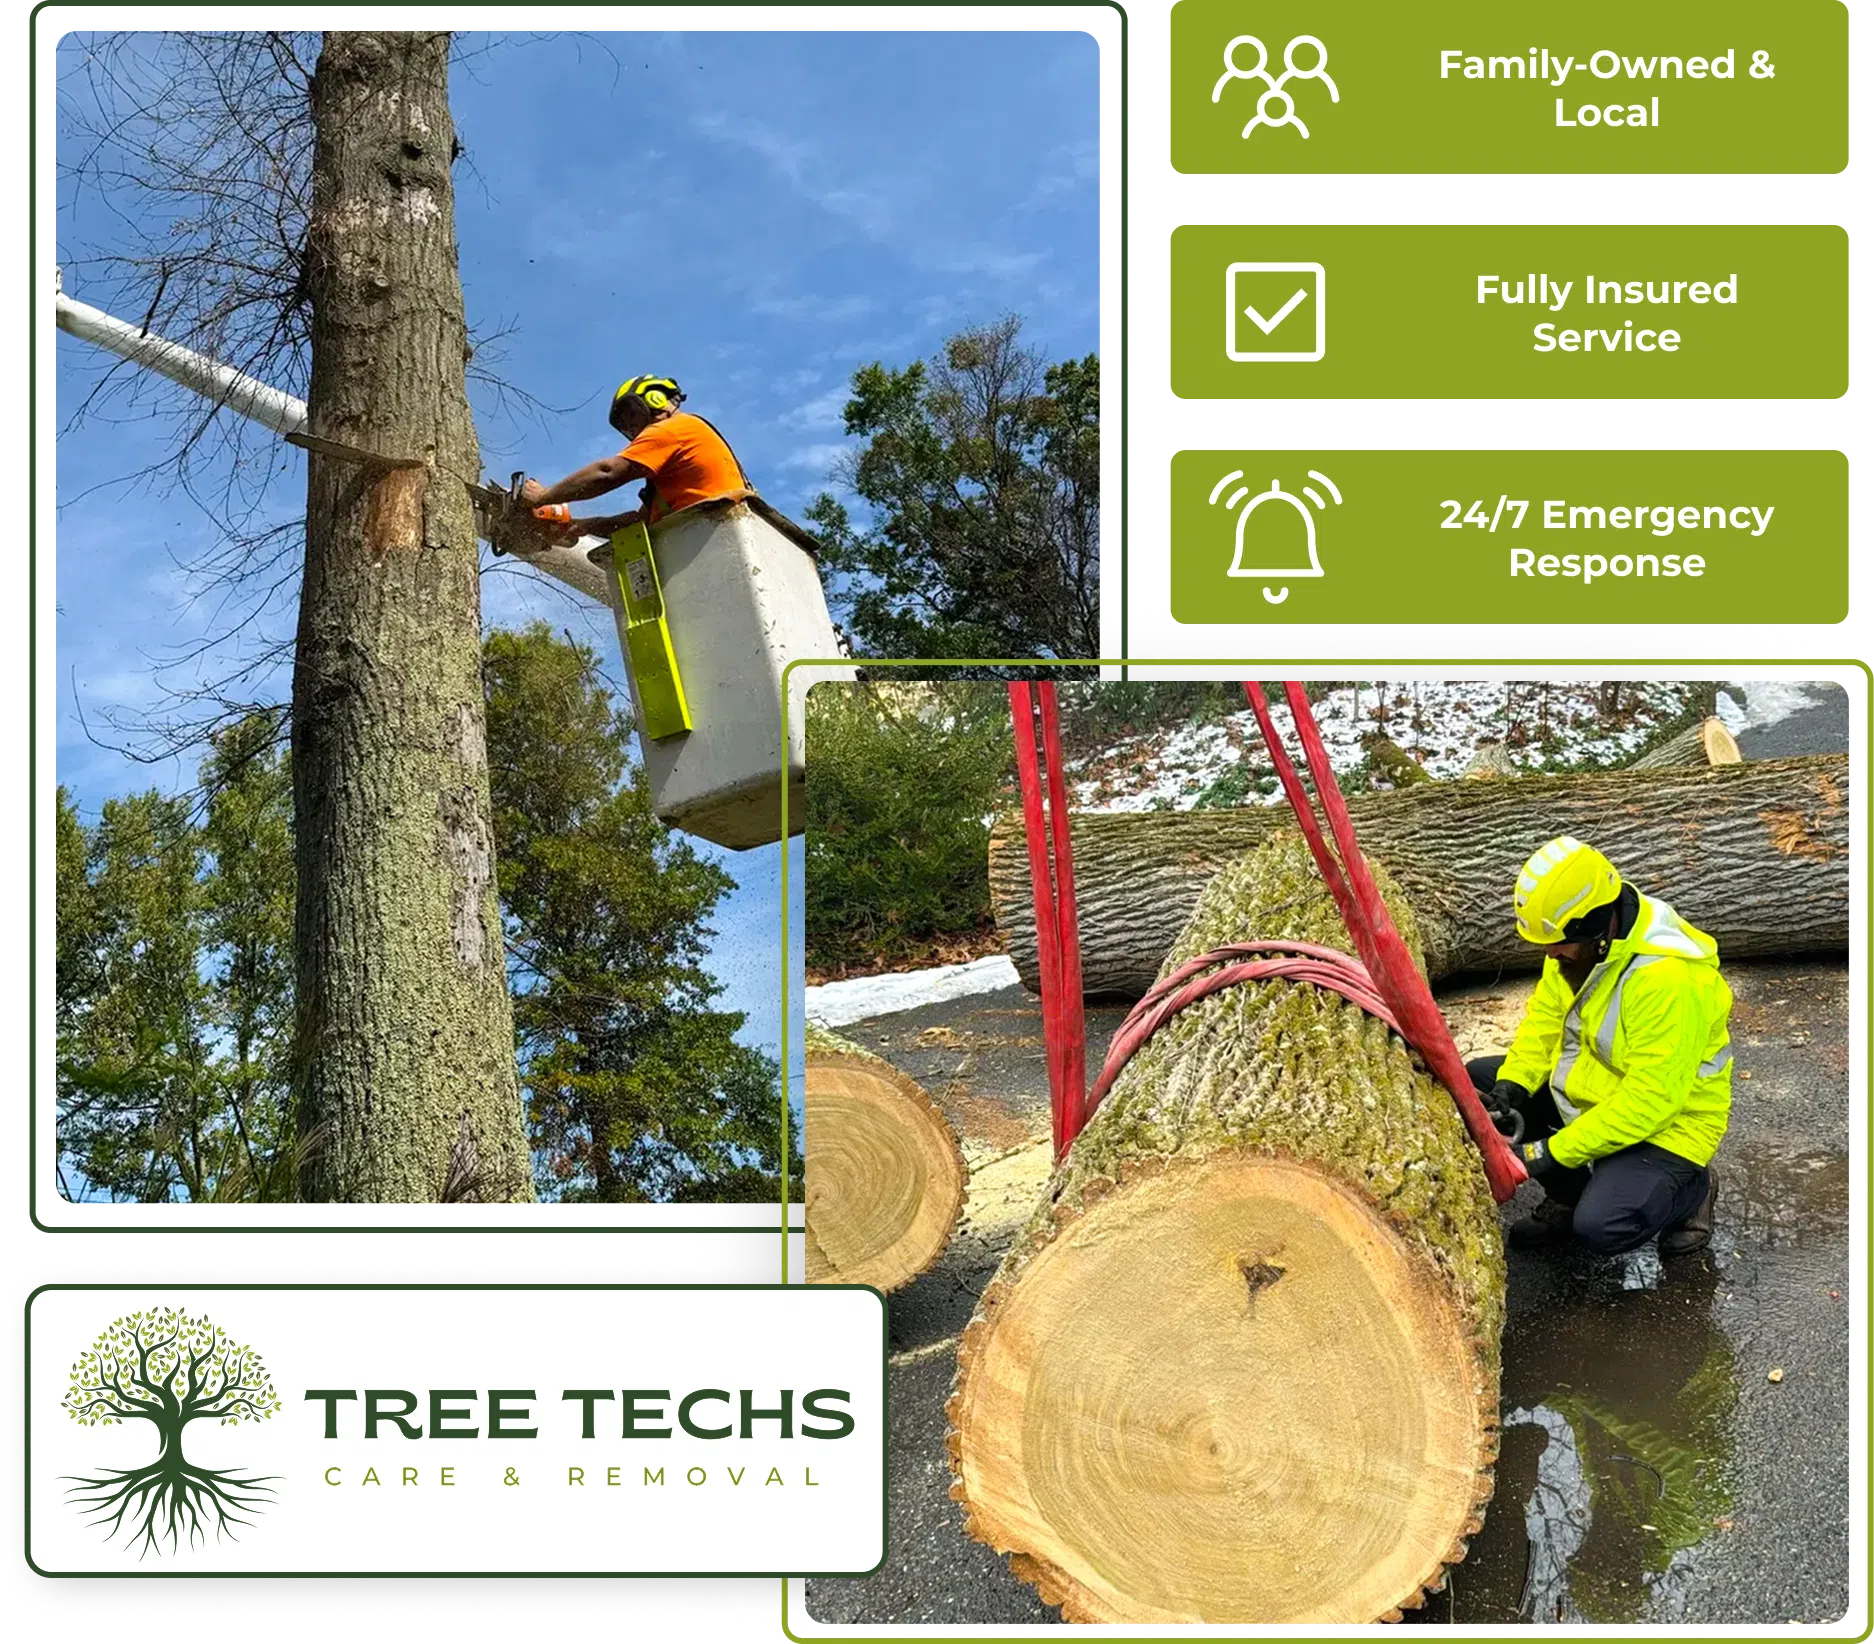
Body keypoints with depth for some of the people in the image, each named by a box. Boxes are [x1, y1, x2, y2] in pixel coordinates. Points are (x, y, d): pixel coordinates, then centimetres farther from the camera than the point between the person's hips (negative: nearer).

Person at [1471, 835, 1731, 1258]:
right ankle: (1570, 1192, 11)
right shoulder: (1578, 939, -9)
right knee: (1476, 1083, -1)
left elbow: (1651, 1099, -32)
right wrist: (1512, 1084, -14)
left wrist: (1558, 1151, -29)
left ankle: (1691, 1188, 5)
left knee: (1600, 1227, -28)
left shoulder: (1670, 977, -34)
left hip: (1667, 1122, -8)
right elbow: (1545, 1017, 3)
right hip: (1589, 1088, 8)